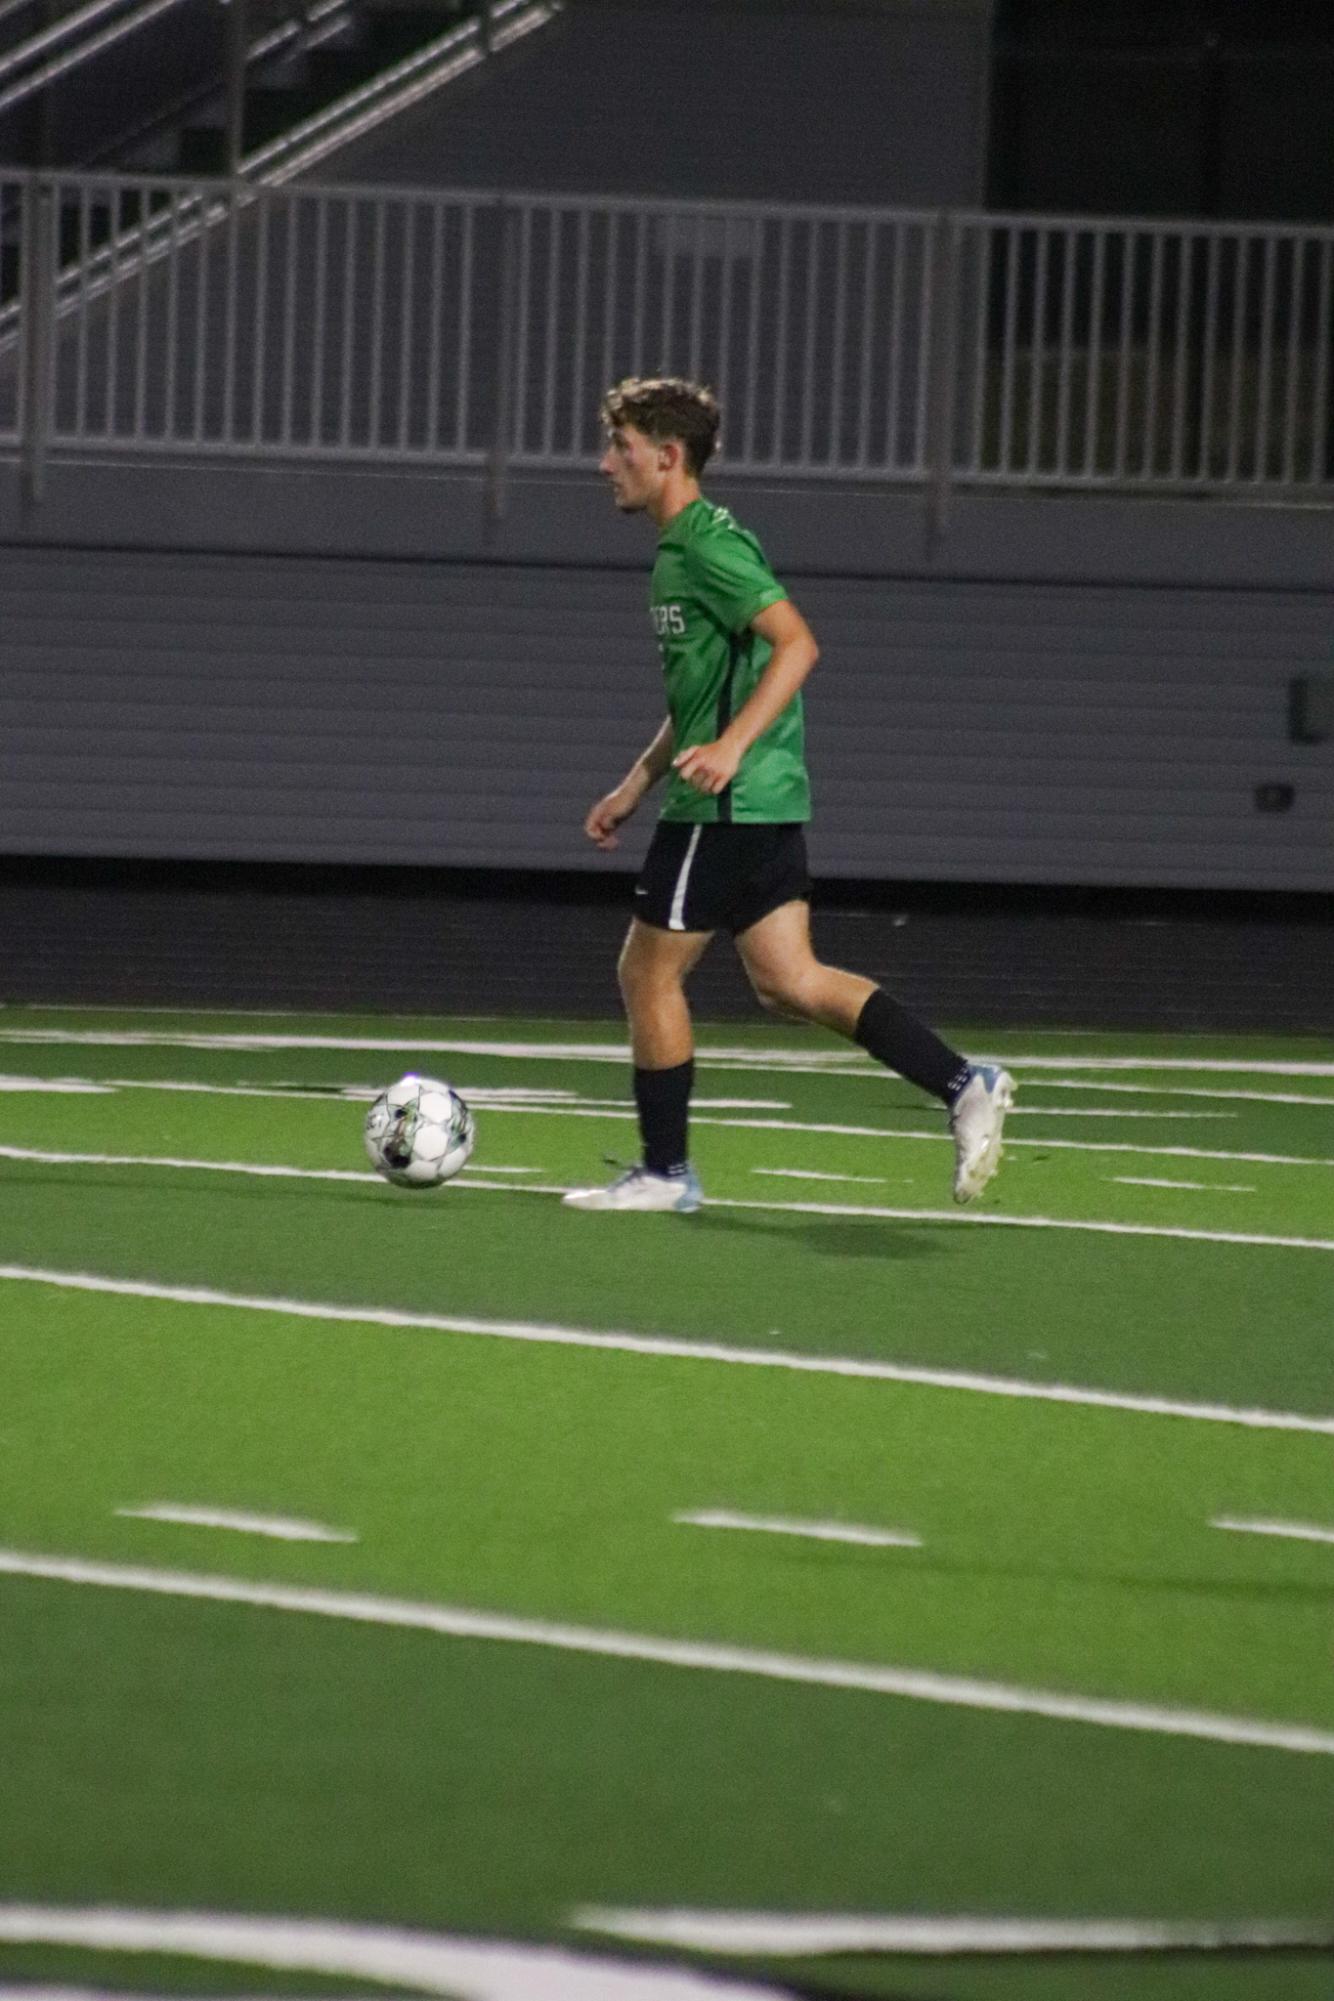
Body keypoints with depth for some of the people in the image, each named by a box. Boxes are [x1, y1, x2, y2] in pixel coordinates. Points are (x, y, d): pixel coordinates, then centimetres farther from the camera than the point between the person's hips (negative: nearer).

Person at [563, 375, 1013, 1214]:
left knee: (650, 972, 0)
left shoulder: (709, 545, -13)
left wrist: (730, 746, -31)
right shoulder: (681, 548, 19)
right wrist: (635, 785, 27)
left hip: (726, 802, -10)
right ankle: (965, 1084, -2)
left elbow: (797, 643, -23)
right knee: (788, 978, 5)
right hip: (768, 801, 10)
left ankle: (665, 1171, 8)